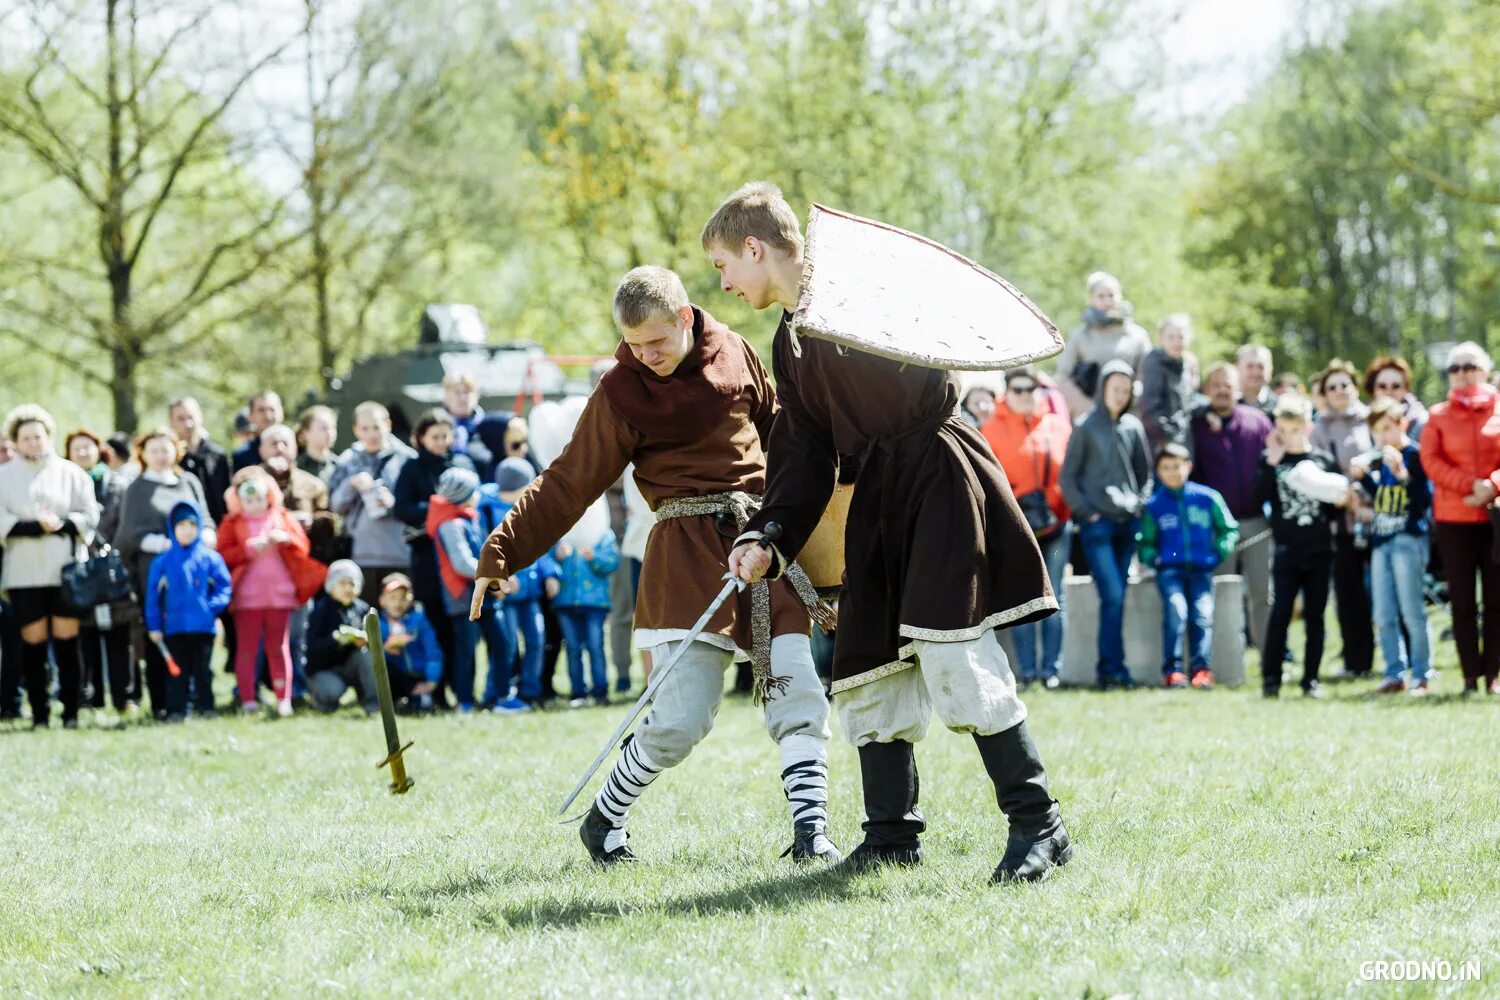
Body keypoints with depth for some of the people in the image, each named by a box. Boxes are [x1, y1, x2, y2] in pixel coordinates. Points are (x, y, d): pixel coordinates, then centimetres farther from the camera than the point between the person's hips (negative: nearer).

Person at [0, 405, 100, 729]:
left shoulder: (70, 472, 11)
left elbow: (90, 515, 5)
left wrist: (61, 525, -12)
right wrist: (36, 526, -14)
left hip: (65, 569, 0)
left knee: (67, 642, -3)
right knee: (33, 643, -1)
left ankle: (72, 713, 1)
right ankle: (39, 714, 4)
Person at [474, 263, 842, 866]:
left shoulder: (733, 353, 6)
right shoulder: (621, 392, -4)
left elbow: (775, 427, 22)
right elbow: (569, 483, -3)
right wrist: (503, 553, -7)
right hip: (688, 553, -4)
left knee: (797, 692, -6)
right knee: (682, 717, -9)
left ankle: (811, 832, -4)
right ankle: (604, 820, 12)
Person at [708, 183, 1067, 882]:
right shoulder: (790, 342, 18)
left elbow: (929, 387, -13)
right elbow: (803, 459, 15)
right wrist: (767, 539, 2)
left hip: (937, 476, -9)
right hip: (878, 498, 9)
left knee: (951, 654, -17)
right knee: (867, 658, 8)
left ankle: (1037, 825, -11)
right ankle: (892, 835, 18)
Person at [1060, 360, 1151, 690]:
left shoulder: (1133, 427, 10)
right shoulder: (1087, 427, -1)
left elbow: (1145, 472, 19)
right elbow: (1068, 476, 0)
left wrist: (1140, 505, 6)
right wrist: (1086, 511, -7)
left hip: (1128, 523, 4)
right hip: (1097, 523, -4)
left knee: (1116, 597, 5)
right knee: (1112, 595, -13)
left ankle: (1108, 668, 9)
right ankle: (1114, 667, -12)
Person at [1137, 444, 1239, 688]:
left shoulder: (1207, 498, 7)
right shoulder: (1154, 505, 8)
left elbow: (1229, 529, 16)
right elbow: (1145, 542, 17)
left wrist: (1219, 551, 1)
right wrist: (1154, 558, -2)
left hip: (1201, 568, 1)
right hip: (1170, 569, -1)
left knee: (1203, 613, -21)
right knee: (1176, 609, -25)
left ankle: (1201, 668, -21)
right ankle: (1172, 669, -26)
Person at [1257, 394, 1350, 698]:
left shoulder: (1325, 462, 6)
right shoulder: (1273, 462, 4)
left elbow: (1333, 511, 11)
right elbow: (1261, 496, -12)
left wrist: (1339, 504, -11)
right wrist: (1271, 462, -17)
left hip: (1319, 550, 1)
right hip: (1287, 550, -1)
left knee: (1315, 616, 5)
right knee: (1280, 613, -6)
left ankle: (1311, 678, 10)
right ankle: (1270, 677, -2)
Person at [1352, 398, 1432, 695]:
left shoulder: (1414, 454, -10)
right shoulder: (1380, 458, 10)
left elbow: (1424, 500, -16)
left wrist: (1402, 473, -26)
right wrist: (1361, 477, 6)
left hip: (1408, 540, -7)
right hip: (1381, 541, 7)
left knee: (1411, 612, -5)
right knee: (1383, 617, 7)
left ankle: (1421, 676, 2)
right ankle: (1394, 673, 14)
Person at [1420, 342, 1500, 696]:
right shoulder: (1438, 416, 7)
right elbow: (1431, 460, -3)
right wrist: (1471, 484, -14)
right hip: (1453, 519, 0)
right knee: (1462, 600, 1)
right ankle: (1471, 676, 4)